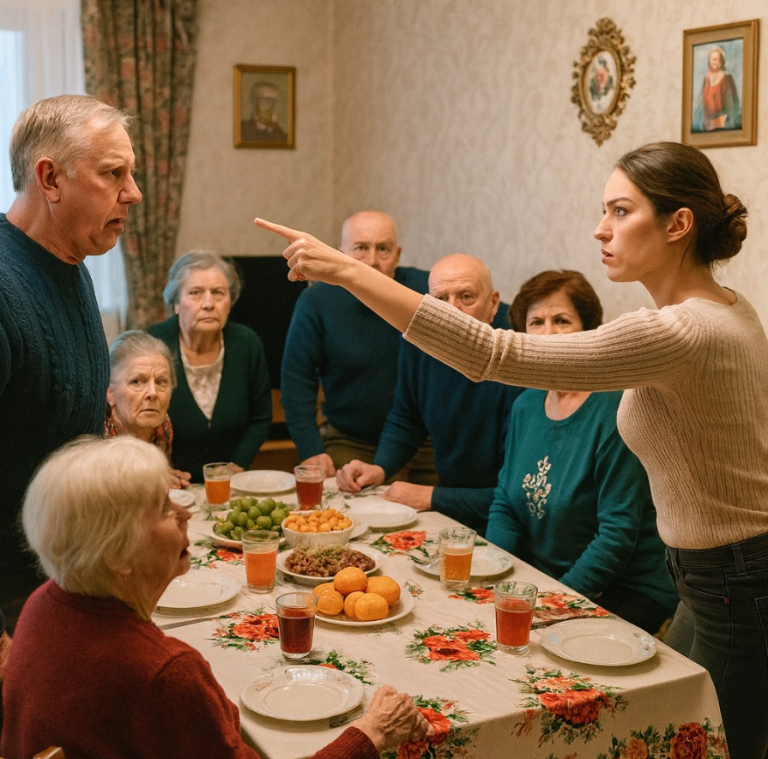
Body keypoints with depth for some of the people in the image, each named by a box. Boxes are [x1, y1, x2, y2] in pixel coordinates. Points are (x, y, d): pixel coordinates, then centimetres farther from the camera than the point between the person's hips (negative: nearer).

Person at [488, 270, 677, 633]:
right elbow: (505, 504, 11)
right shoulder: (526, 406, 6)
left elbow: (618, 532, -18)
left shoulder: (615, 412, -17)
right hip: (539, 579, 6)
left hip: (626, 594, -6)